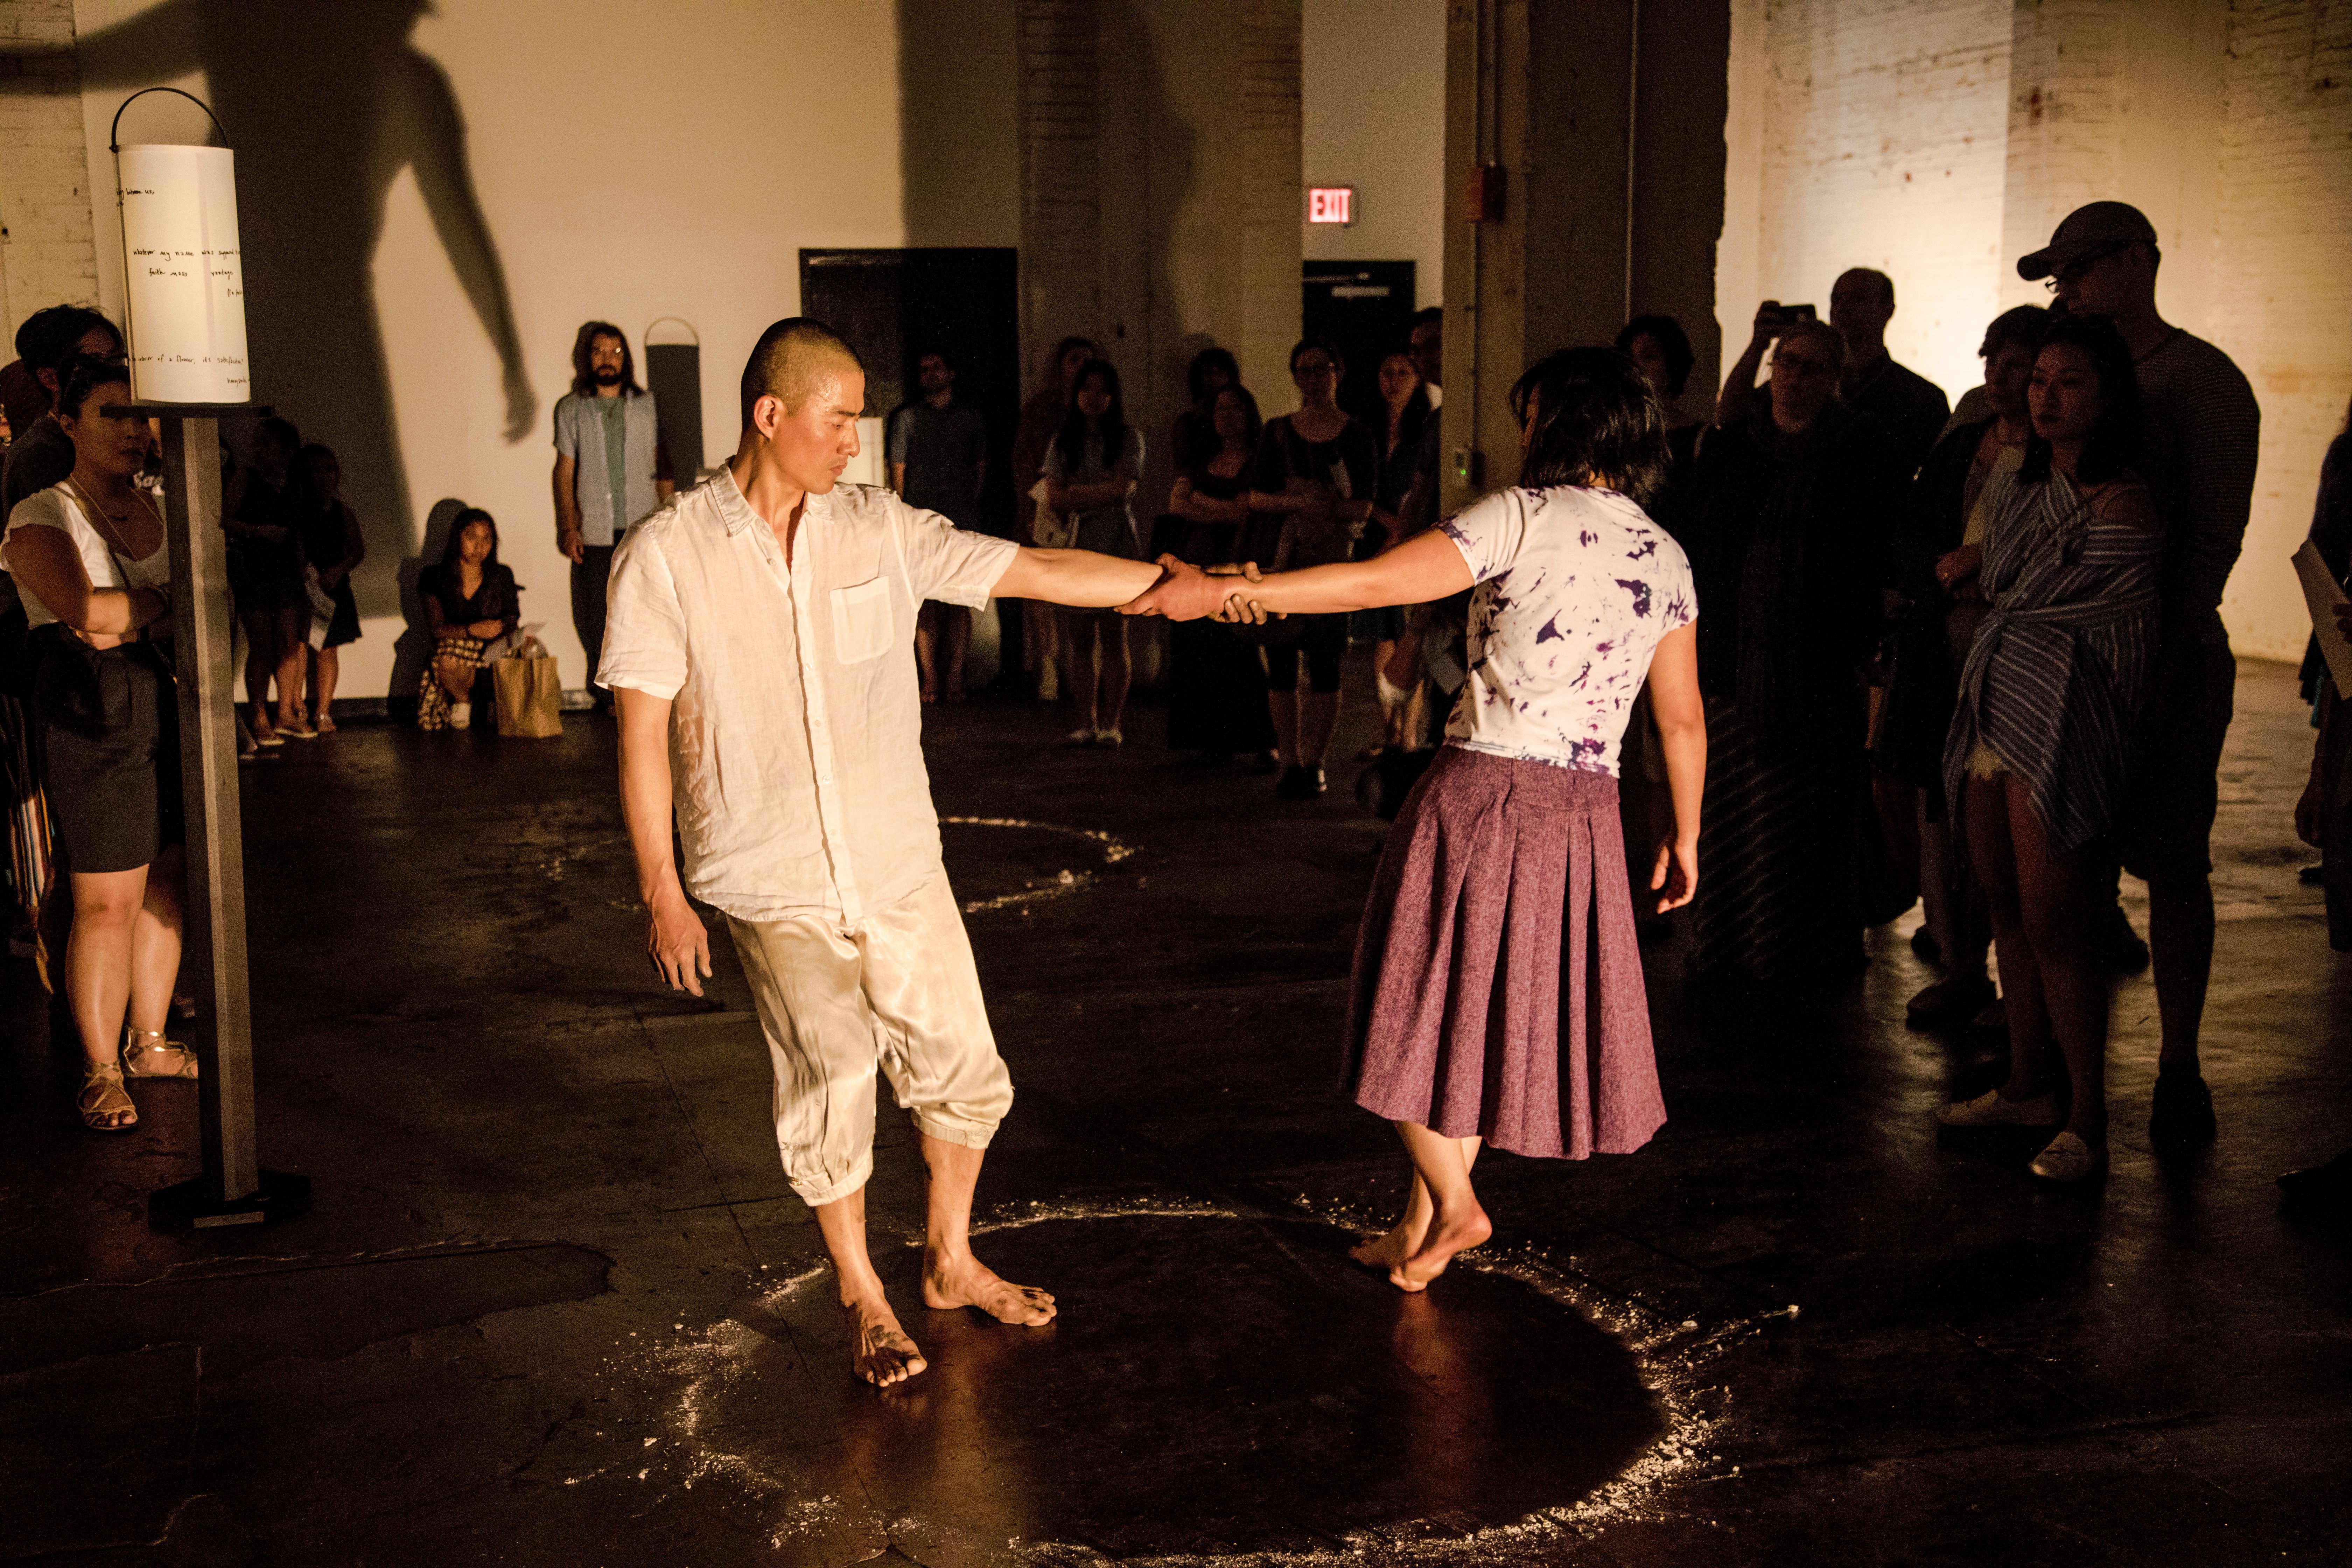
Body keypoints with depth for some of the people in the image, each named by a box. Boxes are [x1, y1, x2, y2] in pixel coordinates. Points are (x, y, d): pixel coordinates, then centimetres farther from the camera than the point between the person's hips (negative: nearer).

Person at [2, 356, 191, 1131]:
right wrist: (168, 603, -5)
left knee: (163, 882, 10)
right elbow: (86, 609, -19)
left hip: (163, 699, 6)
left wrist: (128, 624, -10)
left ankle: (149, 1041, 24)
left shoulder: (158, 511, 14)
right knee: (107, 901, -4)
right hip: (91, 715, -6)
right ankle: (100, 1070, 8)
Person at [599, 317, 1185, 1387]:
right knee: (832, 1078, -14)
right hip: (775, 885, -4)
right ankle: (863, 1299, 11)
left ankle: (950, 1262, 35)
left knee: (962, 1067, 9)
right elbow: (644, 733, -5)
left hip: (899, 866, 4)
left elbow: (1034, 572, 1)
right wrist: (660, 889, -7)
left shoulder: (881, 531, 1)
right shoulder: (665, 557, -7)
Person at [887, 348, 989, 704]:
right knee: (926, 603, -4)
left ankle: (955, 678, 1)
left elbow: (981, 467, 16)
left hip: (962, 521, 1)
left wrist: (972, 508, 7)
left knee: (959, 602, -2)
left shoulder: (971, 417, 13)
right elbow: (898, 470, 10)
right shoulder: (907, 418, 12)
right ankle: (930, 680, -1)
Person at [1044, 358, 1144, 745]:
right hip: (1074, 548, 3)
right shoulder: (1062, 442, 12)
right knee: (1079, 639, 1)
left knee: (1114, 638, -2)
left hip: (1117, 546, -2)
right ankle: (1086, 723, 6)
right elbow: (1053, 498, 2)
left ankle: (1110, 722, 3)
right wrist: (1100, 493, -6)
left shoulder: (1128, 438, 4)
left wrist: (1077, 493, -4)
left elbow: (1122, 490, -8)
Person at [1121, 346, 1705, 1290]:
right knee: (1502, 1006, 16)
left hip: (1480, 790, -6)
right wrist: (1684, 835, 22)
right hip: (1583, 813, 6)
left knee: (1438, 1001, 12)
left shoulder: (1526, 517, -9)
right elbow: (1684, 722, 10)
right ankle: (1425, 1216, 25)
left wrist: (1219, 592, -13)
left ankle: (1450, 1201, 16)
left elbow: (1373, 585, -16)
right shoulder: (1665, 557, 7)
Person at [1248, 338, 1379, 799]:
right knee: (1280, 666, 1)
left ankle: (1313, 764, 2)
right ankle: (1291, 762, 8)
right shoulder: (1277, 432, 12)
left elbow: (1363, 508, -2)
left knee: (1324, 668, -5)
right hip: (1276, 554, 2)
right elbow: (1256, 497, 4)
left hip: (1330, 561, -2)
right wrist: (1296, 503, -15)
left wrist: (1323, 507, -18)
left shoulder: (1358, 437, 5)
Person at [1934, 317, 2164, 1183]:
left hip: (2060, 731, -8)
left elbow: (2126, 648, -7)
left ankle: (2087, 1120, 6)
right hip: (1995, 717, 8)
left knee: (2055, 926, -5)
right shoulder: (2027, 485, 12)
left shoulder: (2123, 509, -12)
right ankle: (2028, 1085, 26)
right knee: (2009, 912, 13)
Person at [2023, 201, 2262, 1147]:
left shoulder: (2201, 378, -6)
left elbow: (2216, 532, -12)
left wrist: (2165, 656, -19)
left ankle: (2179, 1071, 7)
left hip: (2169, 658, -6)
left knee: (2172, 866, -1)